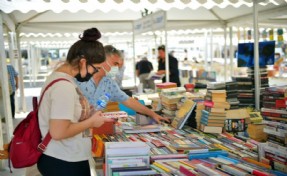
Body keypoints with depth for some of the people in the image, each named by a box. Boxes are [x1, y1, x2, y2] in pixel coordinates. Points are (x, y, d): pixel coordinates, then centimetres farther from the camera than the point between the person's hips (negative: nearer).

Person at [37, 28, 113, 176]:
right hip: (64, 163, -9)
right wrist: (91, 122, -16)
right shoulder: (64, 86, -24)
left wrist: (89, 116, 3)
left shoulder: (59, 77, 6)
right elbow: (58, 132, -28)